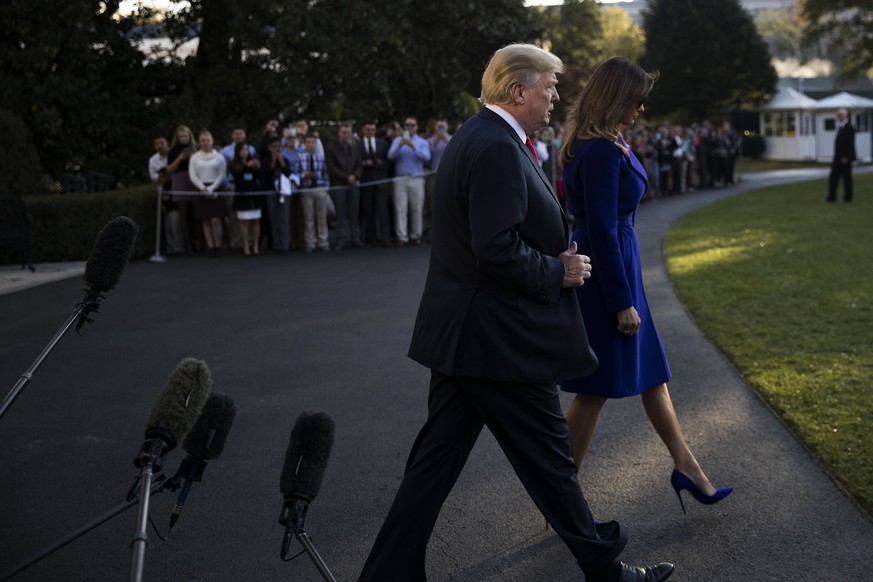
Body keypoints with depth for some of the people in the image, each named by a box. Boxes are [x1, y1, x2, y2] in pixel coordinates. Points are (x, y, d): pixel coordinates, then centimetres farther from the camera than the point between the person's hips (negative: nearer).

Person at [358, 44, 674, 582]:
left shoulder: (474, 139, 14)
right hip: (502, 338, -10)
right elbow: (498, 251, -26)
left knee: (435, 464, 11)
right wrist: (559, 271, -12)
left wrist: (558, 255, 9)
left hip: (459, 336, 10)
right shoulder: (498, 150, -19)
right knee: (549, 457, 6)